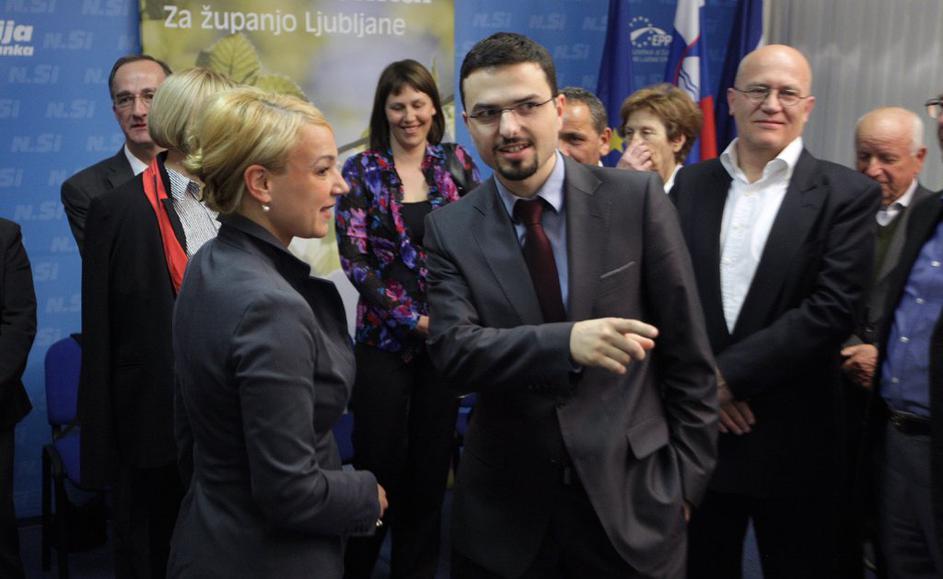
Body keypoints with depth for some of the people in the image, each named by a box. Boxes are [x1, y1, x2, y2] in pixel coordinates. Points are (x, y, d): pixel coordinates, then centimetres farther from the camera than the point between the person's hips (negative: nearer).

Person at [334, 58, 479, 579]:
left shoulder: (457, 163, 5)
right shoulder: (361, 171, -2)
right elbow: (354, 258, -8)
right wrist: (413, 318, -13)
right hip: (385, 336, -2)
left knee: (432, 462, 10)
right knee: (380, 461, 4)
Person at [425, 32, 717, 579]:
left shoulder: (637, 198, -6)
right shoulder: (449, 230, -3)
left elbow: (686, 350, -2)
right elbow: (453, 349, -15)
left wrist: (687, 475, 0)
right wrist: (567, 342, -30)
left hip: (632, 494, 0)